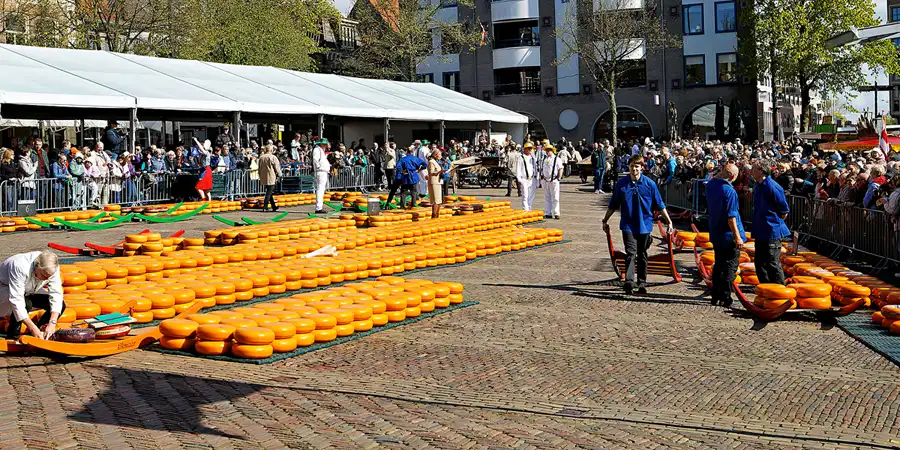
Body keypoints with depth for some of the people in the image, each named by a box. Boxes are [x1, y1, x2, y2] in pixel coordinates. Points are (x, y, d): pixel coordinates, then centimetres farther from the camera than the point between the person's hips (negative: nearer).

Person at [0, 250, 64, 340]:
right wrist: (33, 328, -46)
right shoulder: (20, 268, -41)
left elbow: (56, 294, -24)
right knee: (26, 303, -37)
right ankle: (13, 336, -16)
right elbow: (16, 301, -43)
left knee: (60, 305, -13)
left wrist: (52, 323, -36)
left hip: (28, 291, 6)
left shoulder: (52, 268, -24)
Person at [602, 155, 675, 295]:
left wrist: (668, 221, 5)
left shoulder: (649, 184, -4)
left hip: (644, 225, 1)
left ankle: (642, 284, 19)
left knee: (642, 255, 11)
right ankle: (629, 282, -21)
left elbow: (659, 205, 4)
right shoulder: (621, 183, -2)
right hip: (628, 225, -1)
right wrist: (606, 220, 13)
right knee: (630, 253, -13)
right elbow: (613, 204, 9)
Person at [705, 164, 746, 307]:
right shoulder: (730, 191, -21)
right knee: (730, 267, 2)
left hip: (715, 234, 8)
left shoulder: (711, 185, 1)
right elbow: (731, 217, -23)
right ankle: (725, 298, 2)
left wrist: (720, 174, 14)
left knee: (718, 265, 17)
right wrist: (737, 236, -19)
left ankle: (715, 297, 21)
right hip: (729, 236, -7)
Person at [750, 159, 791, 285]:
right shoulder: (759, 185, 9)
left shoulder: (772, 187, -18)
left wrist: (775, 222, -3)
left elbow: (784, 211, -14)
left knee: (773, 264, -4)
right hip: (760, 232, 9)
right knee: (759, 262, 15)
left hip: (772, 232, -9)